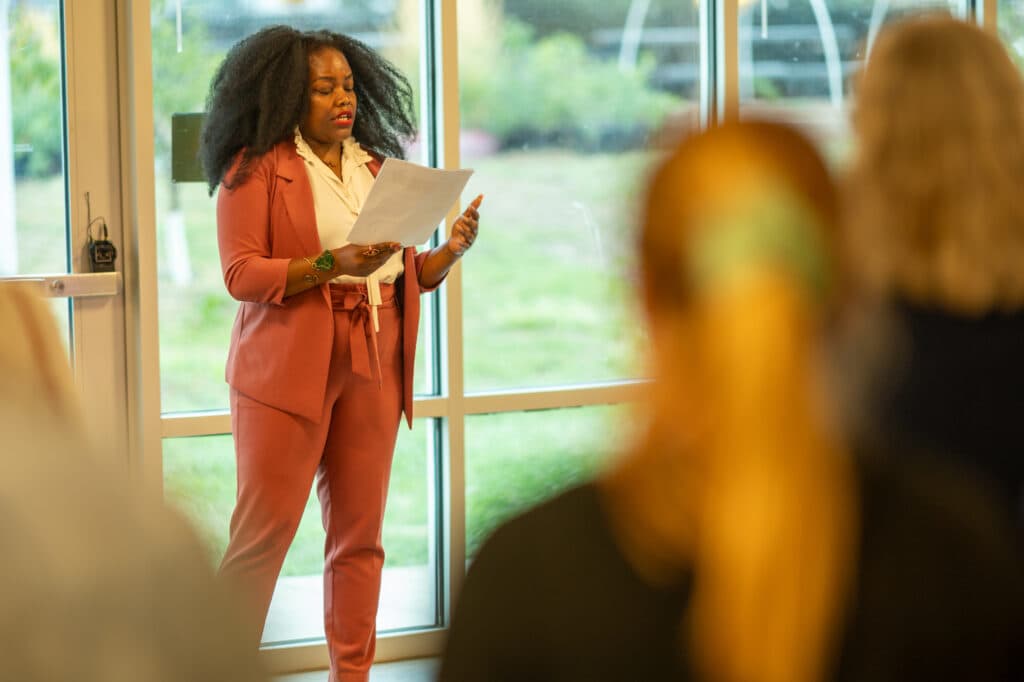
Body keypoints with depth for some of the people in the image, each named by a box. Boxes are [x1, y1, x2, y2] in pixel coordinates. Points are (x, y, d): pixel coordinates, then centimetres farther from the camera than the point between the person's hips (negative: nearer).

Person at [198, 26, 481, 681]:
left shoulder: (376, 167, 17)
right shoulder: (256, 167, -1)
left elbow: (411, 275, 18)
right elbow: (242, 273, -10)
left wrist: (452, 250, -3)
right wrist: (331, 264, -21)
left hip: (372, 367, 5)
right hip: (290, 366, -5)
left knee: (361, 532, 5)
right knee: (264, 530, -6)